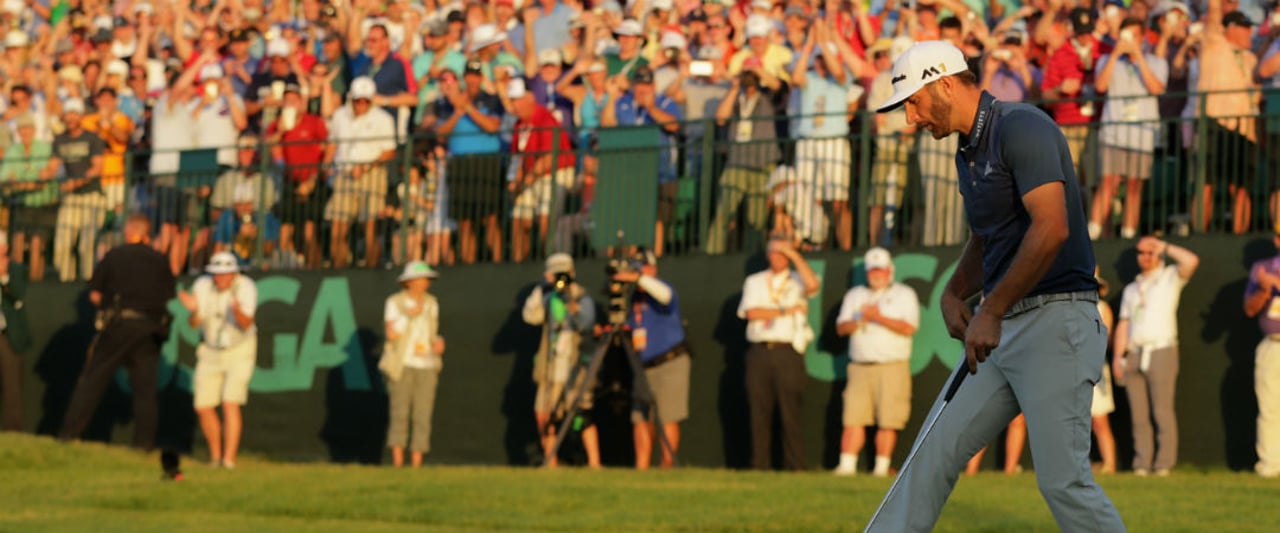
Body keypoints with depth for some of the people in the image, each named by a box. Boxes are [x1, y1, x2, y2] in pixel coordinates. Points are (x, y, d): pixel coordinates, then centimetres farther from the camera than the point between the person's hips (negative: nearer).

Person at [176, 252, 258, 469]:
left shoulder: (246, 287, -21)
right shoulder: (202, 285, -13)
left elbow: (246, 325, -31)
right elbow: (195, 324, -14)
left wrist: (238, 312, -52)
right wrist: (194, 310, -35)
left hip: (240, 351, -4)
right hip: (211, 351, 4)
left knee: (230, 404, -18)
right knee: (203, 407, 2)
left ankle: (229, 459, -19)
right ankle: (215, 456, 22)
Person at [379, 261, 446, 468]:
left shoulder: (431, 303, 9)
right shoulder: (395, 302, -4)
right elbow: (391, 335, -12)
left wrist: (438, 343, -5)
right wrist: (409, 315, -20)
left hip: (426, 367, 4)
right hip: (402, 365, -4)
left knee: (422, 417, -3)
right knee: (400, 414, -12)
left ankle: (416, 468, -1)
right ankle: (397, 466, -12)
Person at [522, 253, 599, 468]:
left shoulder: (583, 299, -2)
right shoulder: (550, 299, 11)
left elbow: (586, 324, -20)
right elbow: (531, 316, -4)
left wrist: (574, 309, -38)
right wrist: (540, 289, -11)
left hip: (575, 367, -5)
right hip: (551, 367, 5)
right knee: (543, 415, 4)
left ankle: (594, 462, -19)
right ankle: (551, 461, 16)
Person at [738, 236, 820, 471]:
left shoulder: (797, 281, 13)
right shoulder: (754, 281, 17)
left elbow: (813, 284, -12)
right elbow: (751, 312, 1)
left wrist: (794, 255, -6)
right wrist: (785, 311, -3)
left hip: (788, 352, -2)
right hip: (760, 352, 2)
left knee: (791, 412, -7)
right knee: (759, 412, 0)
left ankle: (795, 467, -7)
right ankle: (759, 466, 2)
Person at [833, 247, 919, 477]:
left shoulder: (904, 294, 8)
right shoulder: (855, 295, 19)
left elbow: (908, 328, -6)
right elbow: (841, 327, 11)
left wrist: (879, 317, -15)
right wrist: (860, 321, -9)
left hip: (892, 366, -3)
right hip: (860, 366, 3)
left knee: (888, 421, -7)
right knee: (853, 417, -5)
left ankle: (882, 467, -2)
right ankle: (847, 465, -7)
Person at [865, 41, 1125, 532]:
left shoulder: (1021, 128, -13)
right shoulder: (969, 153, 17)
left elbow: (1052, 229, -23)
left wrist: (992, 311, -19)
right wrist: (953, 294, 9)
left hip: (1054, 322, -10)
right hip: (1001, 328, 10)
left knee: (1062, 481, -14)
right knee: (935, 450, 9)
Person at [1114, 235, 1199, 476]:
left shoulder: (1171, 277, 10)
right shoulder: (1131, 289, 24)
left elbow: (1192, 261, -11)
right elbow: (1123, 325, 19)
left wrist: (1165, 247, -1)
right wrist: (1118, 356, 7)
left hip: (1162, 353, -5)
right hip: (1135, 355, 5)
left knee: (1162, 411, -10)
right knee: (1139, 414, 0)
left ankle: (1164, 464, -11)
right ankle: (1142, 464, 1)